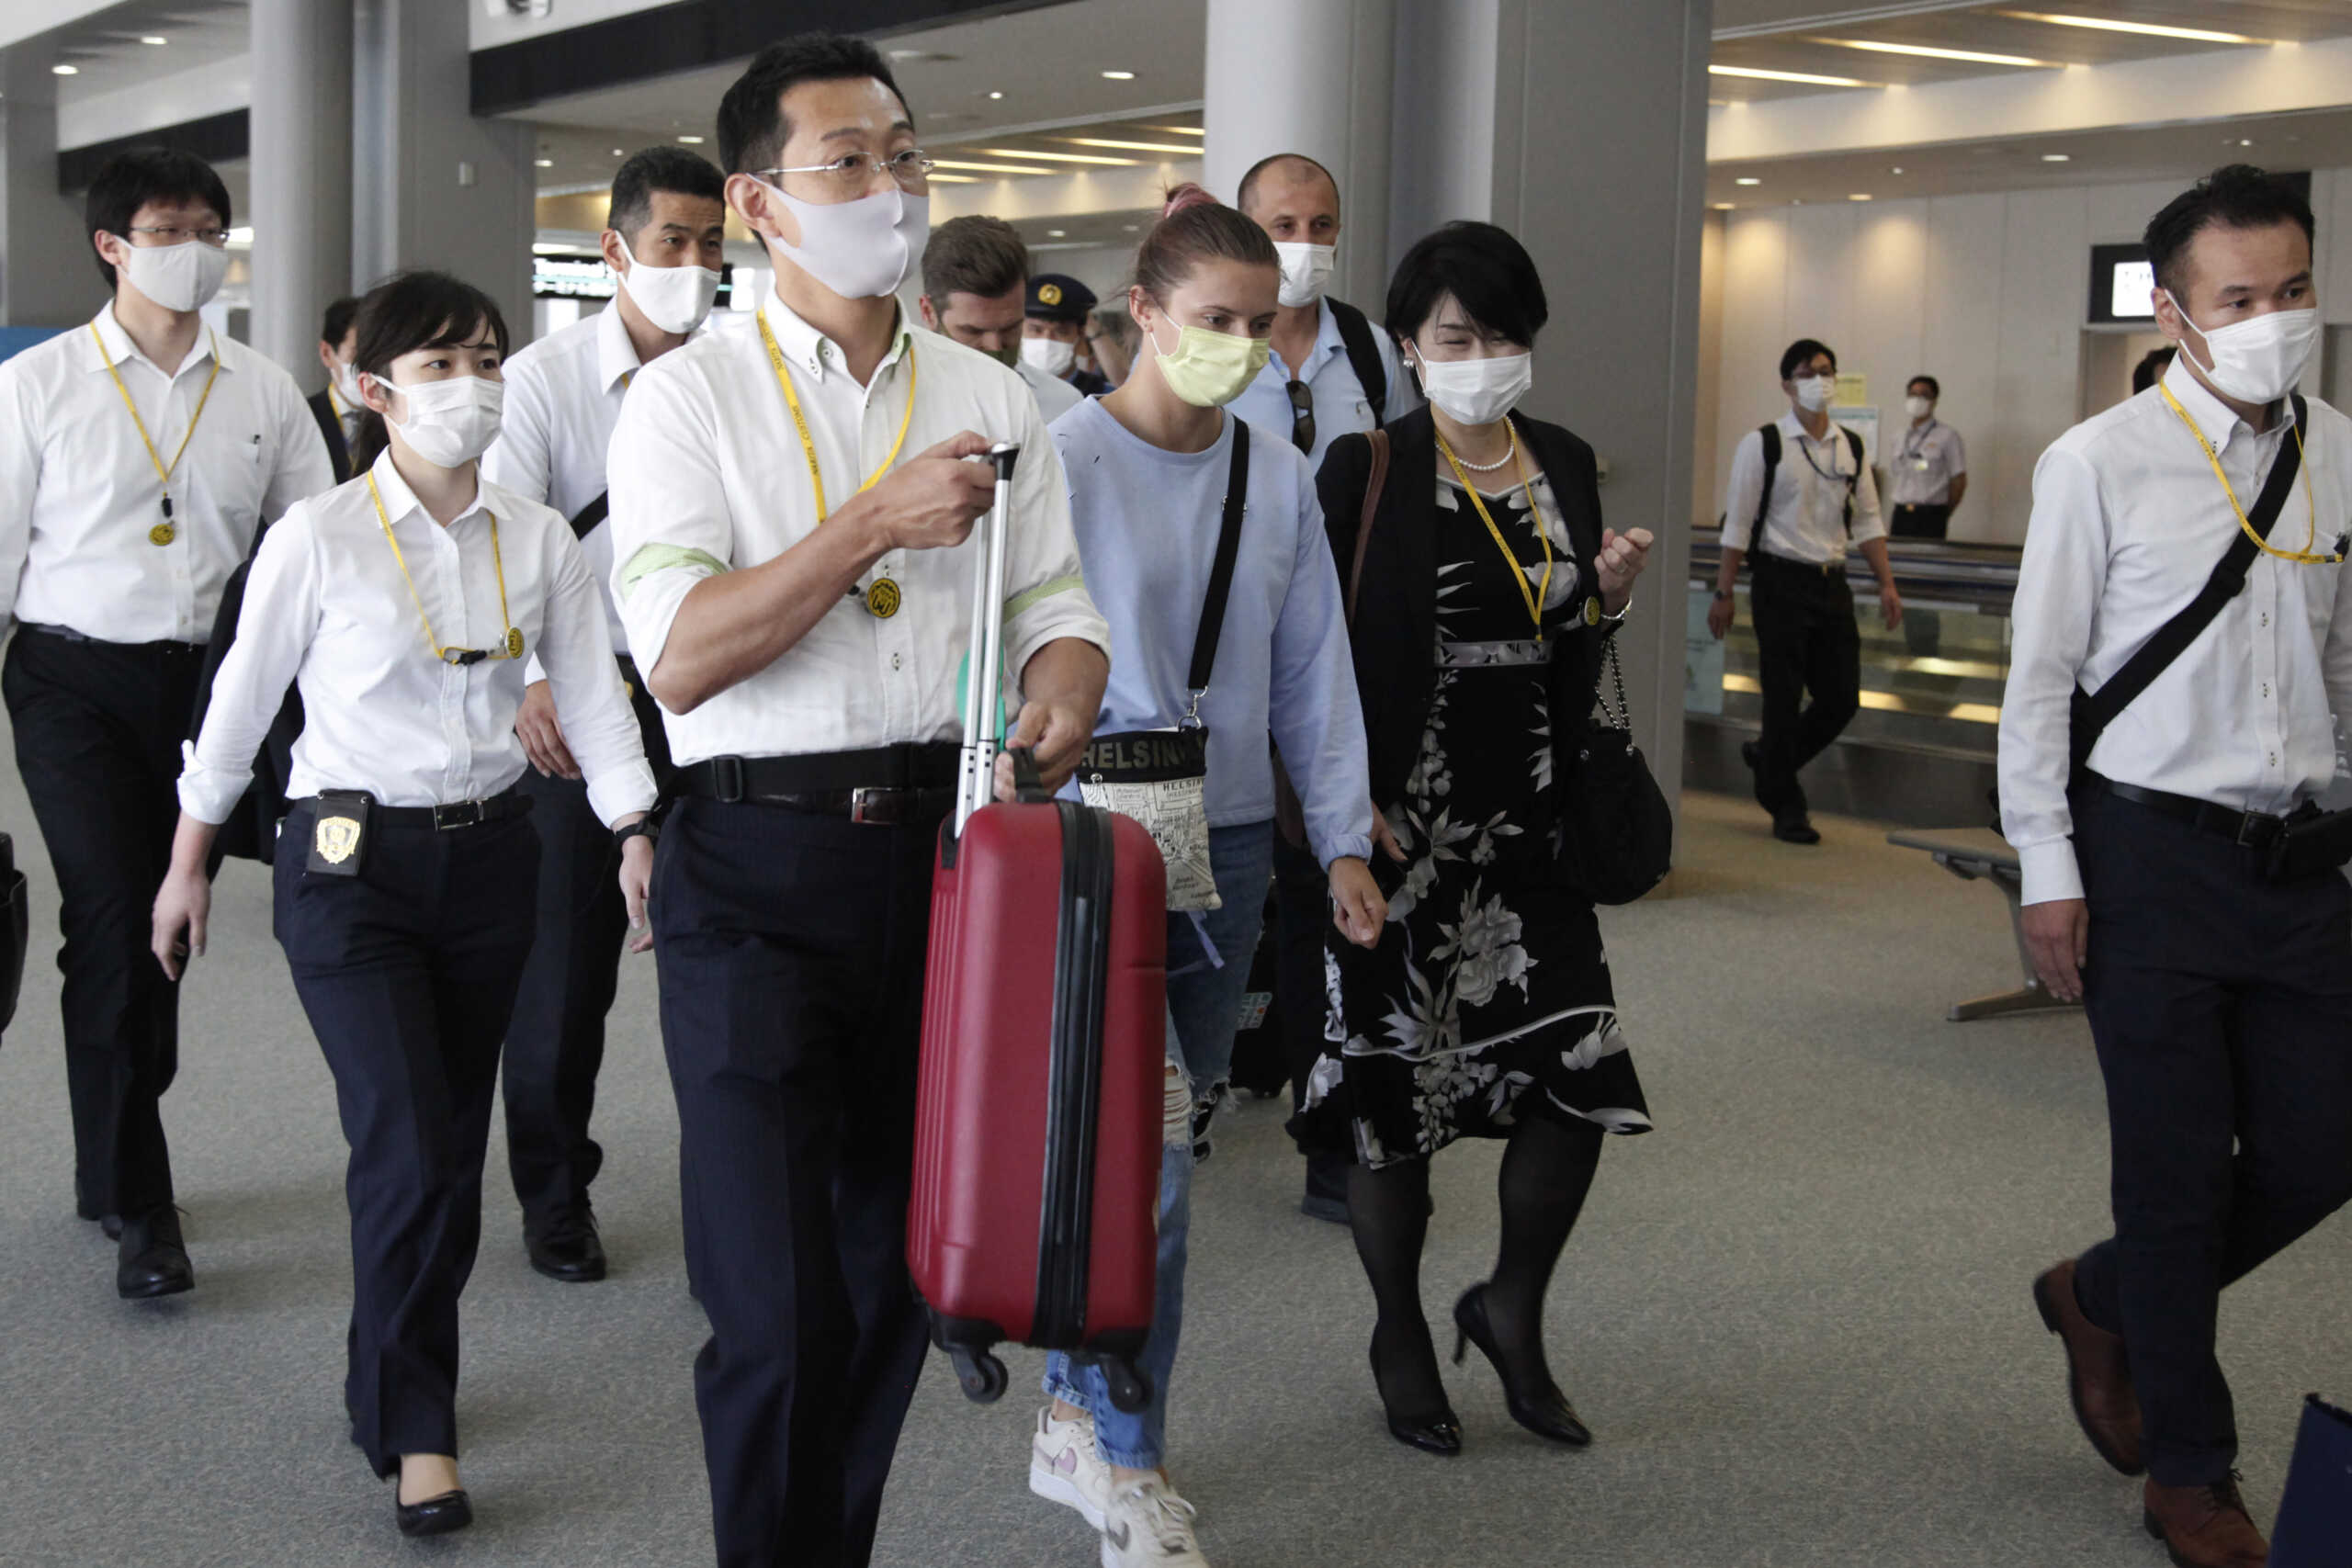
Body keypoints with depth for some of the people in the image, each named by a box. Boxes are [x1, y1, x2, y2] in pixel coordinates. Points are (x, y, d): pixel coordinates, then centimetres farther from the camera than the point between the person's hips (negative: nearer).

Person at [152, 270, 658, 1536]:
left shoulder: (538, 540, 1)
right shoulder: (318, 538, -9)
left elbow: (592, 697, 3)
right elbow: (241, 702, 0)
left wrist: (636, 834, -6)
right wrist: (190, 860, 6)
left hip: (487, 853, 4)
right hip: (351, 861, -4)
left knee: (450, 1147, 10)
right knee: (409, 1148, -12)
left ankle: (398, 1379, 30)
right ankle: (414, 1429, 4)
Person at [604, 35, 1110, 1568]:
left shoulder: (989, 397, 12)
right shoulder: (692, 395, -2)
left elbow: (1059, 606, 9)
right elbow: (680, 658, -13)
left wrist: (1061, 700, -13)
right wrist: (877, 524, -20)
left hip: (942, 850, 4)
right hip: (759, 867, -4)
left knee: (894, 1270, 13)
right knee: (780, 1309, -6)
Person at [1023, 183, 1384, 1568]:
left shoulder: (1280, 477, 8)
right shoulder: (1067, 456, -7)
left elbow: (1314, 669, 11)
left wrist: (1343, 837, 6)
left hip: (1228, 840, 5)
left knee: (1167, 1132, 10)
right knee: (1148, 1140, -12)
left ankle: (1078, 1417, 25)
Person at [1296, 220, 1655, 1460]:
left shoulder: (1566, 466, 10)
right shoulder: (1368, 469, -6)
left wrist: (1607, 599, -2)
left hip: (1527, 820, 5)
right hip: (1401, 819, -4)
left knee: (1579, 1074, -2)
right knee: (1394, 1079, 5)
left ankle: (1511, 1310, 22)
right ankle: (1400, 1338, 24)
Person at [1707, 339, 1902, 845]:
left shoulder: (1852, 448, 10)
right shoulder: (1763, 444, -4)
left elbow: (1868, 521, 14)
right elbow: (1737, 524, -5)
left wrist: (1886, 583, 6)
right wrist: (1723, 593, -7)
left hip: (1833, 584, 5)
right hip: (1782, 582, -5)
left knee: (1842, 699, 5)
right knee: (1784, 699, -1)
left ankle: (1768, 759, 28)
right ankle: (1787, 809, 12)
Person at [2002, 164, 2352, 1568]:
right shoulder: (2102, 464, -7)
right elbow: (2040, 679, -5)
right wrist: (2047, 870, -7)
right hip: (2151, 854, -4)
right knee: (2180, 1161, 4)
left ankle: (2107, 1299, 34)